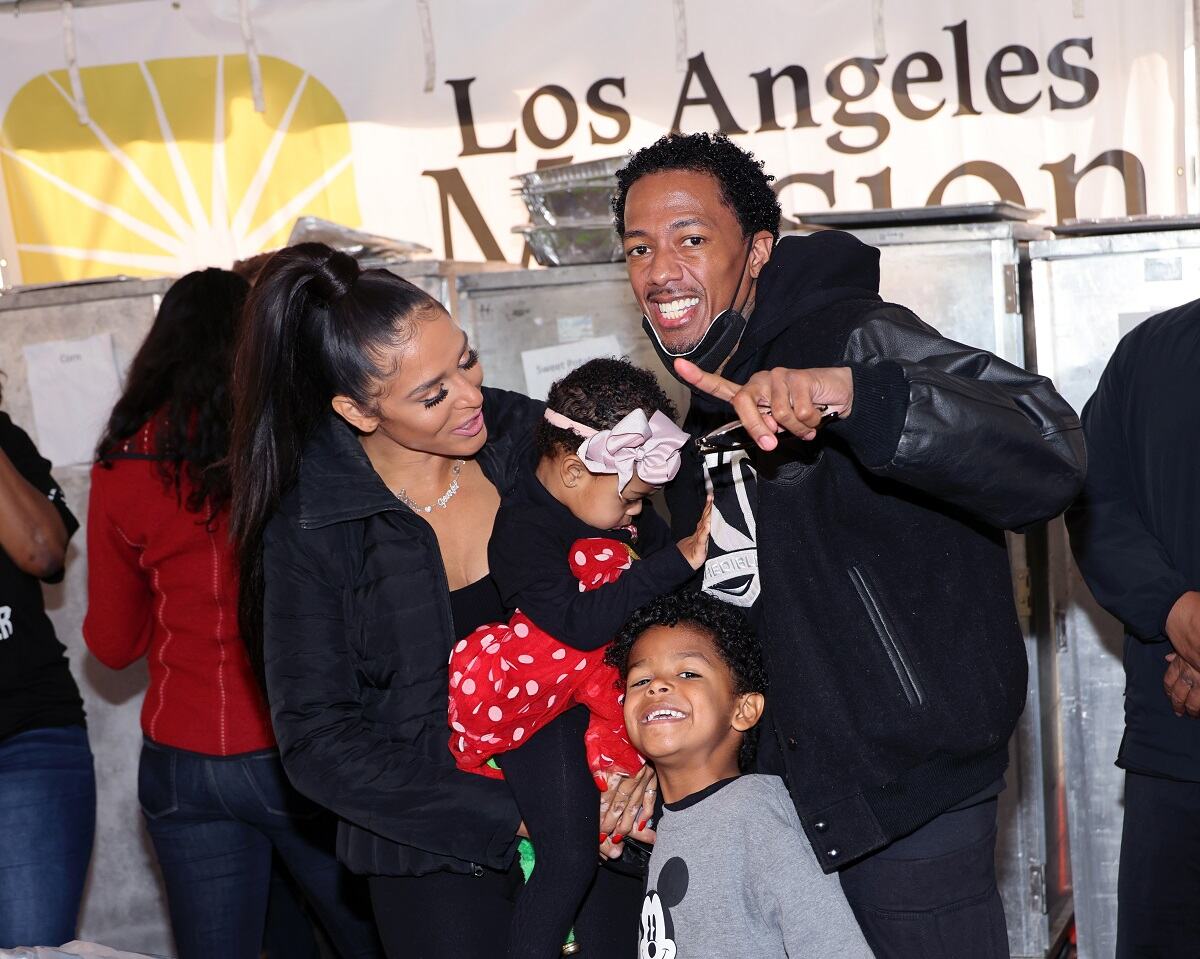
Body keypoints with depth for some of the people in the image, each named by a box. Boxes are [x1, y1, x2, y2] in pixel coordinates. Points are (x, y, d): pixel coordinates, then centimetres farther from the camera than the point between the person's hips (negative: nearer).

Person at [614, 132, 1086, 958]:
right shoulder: (703, 411, 11)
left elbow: (1049, 461, -31)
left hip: (908, 801, -7)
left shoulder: (853, 339, -16)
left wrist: (851, 392, -44)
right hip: (777, 797, 8)